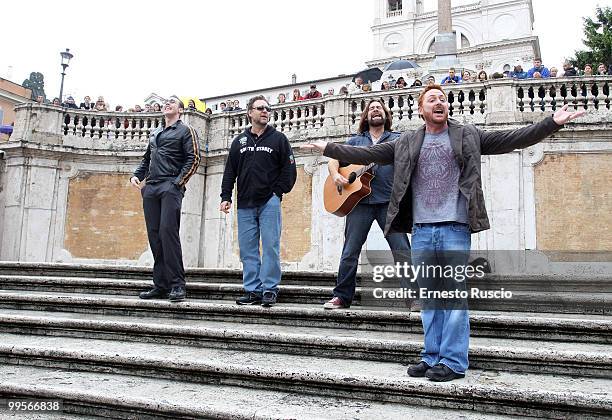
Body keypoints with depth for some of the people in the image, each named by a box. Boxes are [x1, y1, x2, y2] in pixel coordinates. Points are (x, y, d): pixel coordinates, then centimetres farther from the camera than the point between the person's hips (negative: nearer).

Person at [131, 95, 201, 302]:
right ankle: (161, 285, 6)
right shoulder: (154, 134, 26)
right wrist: (136, 176, 12)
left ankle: (177, 285, -14)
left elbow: (193, 159, -4)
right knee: (154, 235, 2)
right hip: (150, 188, 7)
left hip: (171, 186, -7)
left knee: (168, 231, -17)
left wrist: (178, 182, -13)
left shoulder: (185, 131, 6)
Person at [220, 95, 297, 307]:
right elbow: (230, 171, 14)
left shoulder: (278, 138, 6)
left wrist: (278, 192, -5)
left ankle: (269, 290, 2)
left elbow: (289, 170, 2)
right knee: (247, 249, 4)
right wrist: (226, 197, 5)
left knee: (271, 247, -5)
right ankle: (252, 290, 11)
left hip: (269, 202, -3)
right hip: (245, 204, 4)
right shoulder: (240, 141, 15)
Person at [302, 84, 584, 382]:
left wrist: (553, 123, -4)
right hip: (421, 230, 3)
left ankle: (453, 362, 7)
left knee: (454, 296, -2)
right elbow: (368, 154, 13)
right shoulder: (406, 143, 13)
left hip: (455, 228, -2)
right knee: (428, 298, 9)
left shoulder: (469, 136, 10)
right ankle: (432, 357, 20)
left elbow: (512, 139, 5)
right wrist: (329, 148, 9)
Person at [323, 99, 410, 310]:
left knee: (402, 249, -7)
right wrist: (335, 175, -3)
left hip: (388, 201, -1)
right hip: (359, 199, 2)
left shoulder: (397, 139, 14)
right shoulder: (355, 141, 19)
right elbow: (334, 160, 17)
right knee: (350, 252, 2)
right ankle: (341, 296, 12)